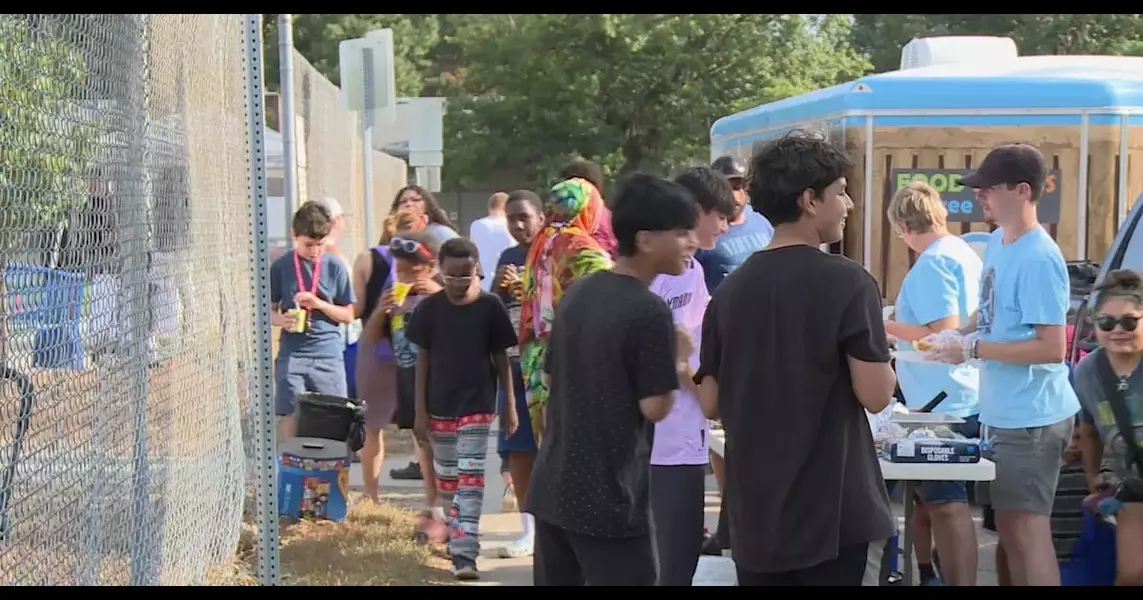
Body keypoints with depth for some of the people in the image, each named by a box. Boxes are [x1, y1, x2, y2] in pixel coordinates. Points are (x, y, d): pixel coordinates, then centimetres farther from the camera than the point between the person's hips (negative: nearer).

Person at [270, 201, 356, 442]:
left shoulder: (335, 267, 2)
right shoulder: (280, 267, 2)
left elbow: (348, 315, 5)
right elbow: (269, 310, 8)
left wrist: (319, 304, -11)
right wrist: (282, 320, -14)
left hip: (328, 354, 1)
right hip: (292, 354, 0)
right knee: (289, 420, -1)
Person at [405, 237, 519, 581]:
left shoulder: (491, 307, -6)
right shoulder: (430, 308, -4)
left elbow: (501, 358, 1)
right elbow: (422, 360, 0)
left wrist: (510, 405, 2)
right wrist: (419, 411, -2)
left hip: (478, 405, -2)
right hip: (439, 406, 2)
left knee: (471, 478, -7)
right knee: (446, 476, 14)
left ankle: (464, 553, -9)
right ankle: (456, 535, 33)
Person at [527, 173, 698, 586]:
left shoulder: (576, 293, 8)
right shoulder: (649, 311, -16)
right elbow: (655, 407, -15)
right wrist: (679, 361, 0)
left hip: (552, 487, 8)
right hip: (609, 499, -8)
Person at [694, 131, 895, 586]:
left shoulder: (730, 289, 4)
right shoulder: (847, 282, -11)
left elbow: (710, 403, 6)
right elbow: (875, 395, -15)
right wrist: (883, 364, 5)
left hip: (754, 510, 5)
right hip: (830, 508, -5)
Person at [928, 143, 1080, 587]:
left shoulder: (1039, 259, -21)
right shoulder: (997, 242, 7)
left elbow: (1052, 347, -23)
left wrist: (973, 349, -21)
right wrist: (957, 334, 4)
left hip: (1033, 417, -9)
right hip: (1001, 412, 9)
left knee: (1028, 528, -4)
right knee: (1008, 527, 16)